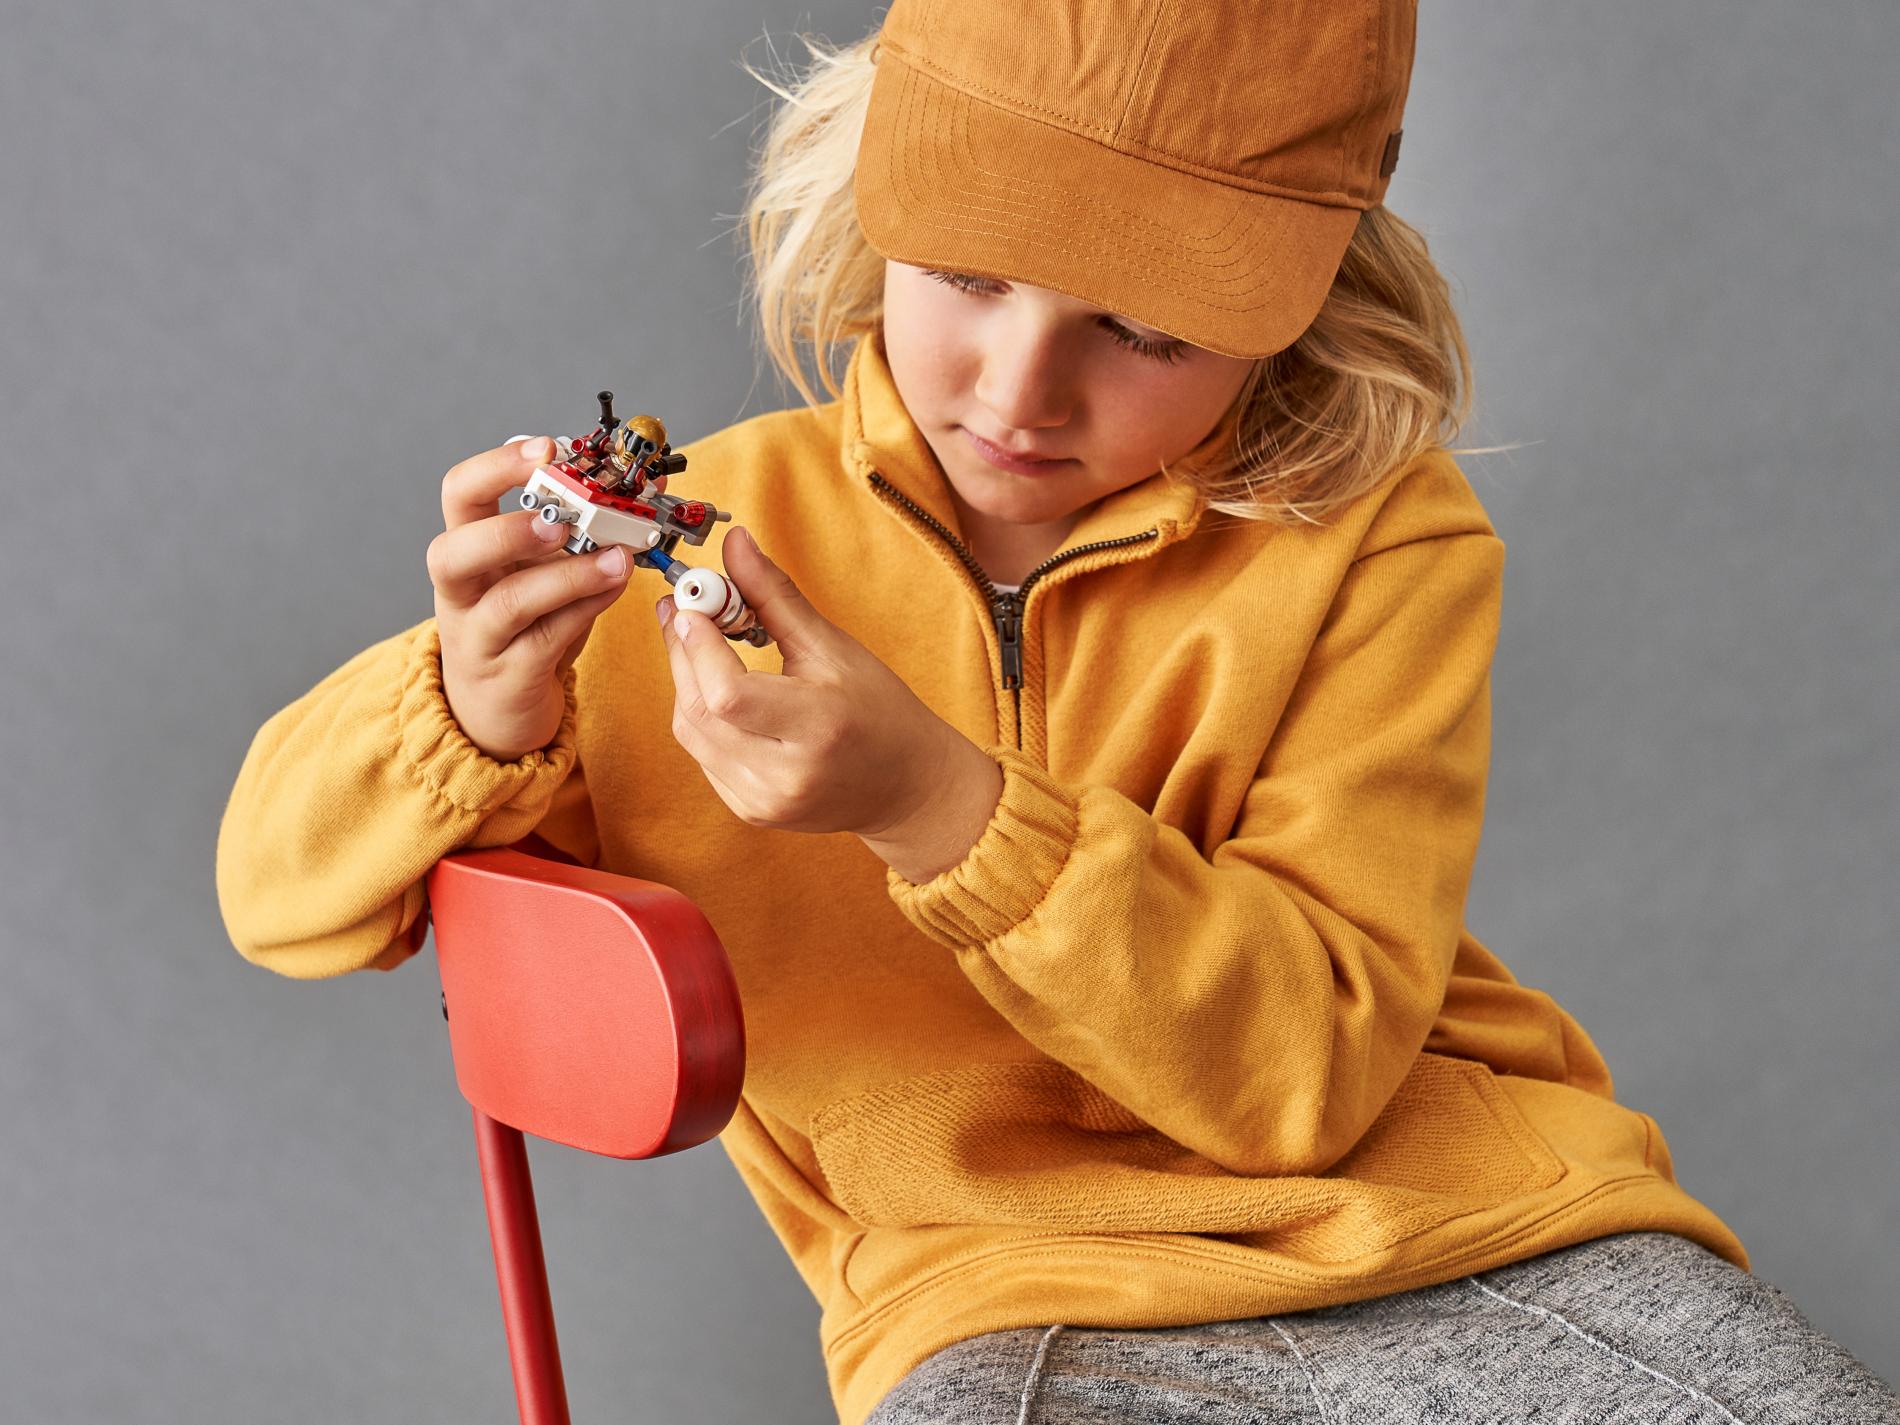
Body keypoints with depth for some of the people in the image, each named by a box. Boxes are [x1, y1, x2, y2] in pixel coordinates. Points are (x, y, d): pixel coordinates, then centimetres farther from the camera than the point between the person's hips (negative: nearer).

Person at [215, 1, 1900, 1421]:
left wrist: (952, 811, -25)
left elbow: (1310, 1068, -10)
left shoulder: (1376, 534, -2)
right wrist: (474, 706, -18)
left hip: (1467, 1239, 1)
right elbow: (284, 896, 5)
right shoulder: (717, 536, 1)